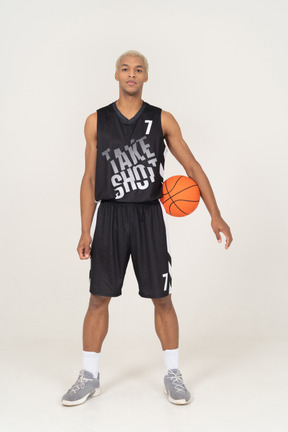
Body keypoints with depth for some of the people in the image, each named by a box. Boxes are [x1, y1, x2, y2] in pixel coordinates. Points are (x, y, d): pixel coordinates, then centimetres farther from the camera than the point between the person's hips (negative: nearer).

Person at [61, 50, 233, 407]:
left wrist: (215, 214, -4)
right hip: (109, 215, 1)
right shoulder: (96, 121, 5)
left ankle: (172, 374, 18)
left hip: (149, 215, 0)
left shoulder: (162, 120, 3)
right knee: (99, 297, 2)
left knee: (161, 297, 3)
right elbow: (89, 179, 6)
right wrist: (85, 231, 0)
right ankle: (90, 377, 16)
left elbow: (192, 167, 4)